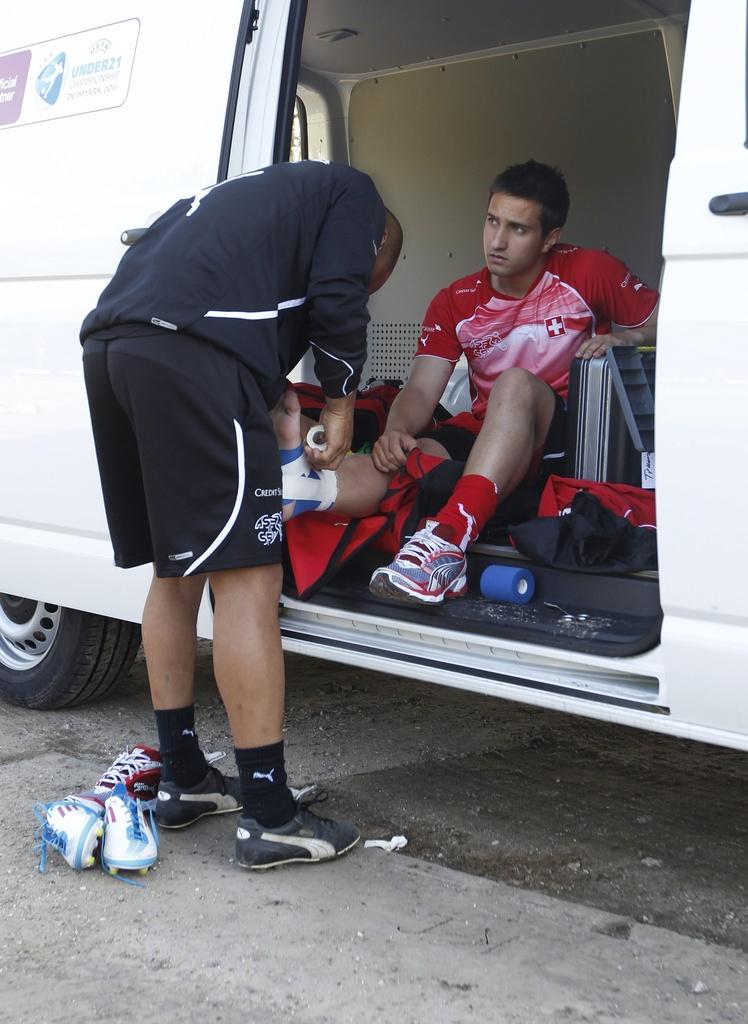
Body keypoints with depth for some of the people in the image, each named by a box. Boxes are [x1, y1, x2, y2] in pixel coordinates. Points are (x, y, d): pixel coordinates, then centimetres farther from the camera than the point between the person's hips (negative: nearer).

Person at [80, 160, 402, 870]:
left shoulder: (263, 195, 39)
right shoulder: (354, 198, 17)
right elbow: (335, 300, 0)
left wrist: (279, 412, 27)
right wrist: (341, 403, 12)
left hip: (109, 343, 9)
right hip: (188, 350, -9)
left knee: (176, 568, 16)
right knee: (245, 577, -7)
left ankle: (182, 781, 24)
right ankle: (269, 816, -4)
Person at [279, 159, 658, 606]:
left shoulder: (587, 272, -1)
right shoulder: (456, 302, 7)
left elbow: (662, 325, 8)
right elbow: (422, 389, -2)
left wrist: (621, 339, -14)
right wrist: (397, 431, -24)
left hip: (566, 435, -3)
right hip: (481, 433, 4)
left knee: (516, 383, -36)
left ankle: (449, 539, -53)